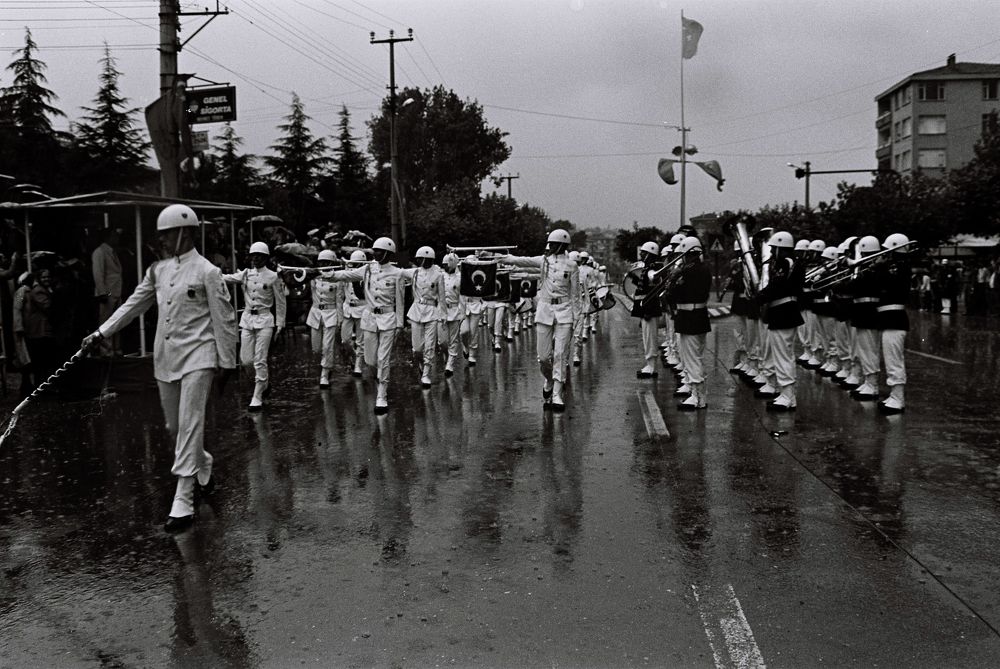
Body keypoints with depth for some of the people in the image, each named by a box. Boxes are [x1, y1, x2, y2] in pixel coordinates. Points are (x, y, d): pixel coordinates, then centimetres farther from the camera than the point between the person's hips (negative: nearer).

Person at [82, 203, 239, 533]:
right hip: (165, 358, 7)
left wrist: (227, 361, -5)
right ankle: (203, 466, 40)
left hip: (197, 357, -7)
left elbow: (224, 319, -7)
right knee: (174, 426, 14)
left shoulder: (207, 272, -9)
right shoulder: (158, 270, 9)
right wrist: (101, 333, 7)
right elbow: (134, 304, 14)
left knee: (190, 426, -10)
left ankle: (183, 503, -8)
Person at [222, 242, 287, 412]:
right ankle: (265, 379, 33)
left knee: (260, 361, -6)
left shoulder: (273, 277, -3)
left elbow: (281, 302, 1)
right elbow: (225, 278, -4)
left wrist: (279, 324, -1)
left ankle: (257, 398, 3)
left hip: (265, 320, -4)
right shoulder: (245, 274, 8)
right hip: (247, 319, 4)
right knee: (246, 359, 4)